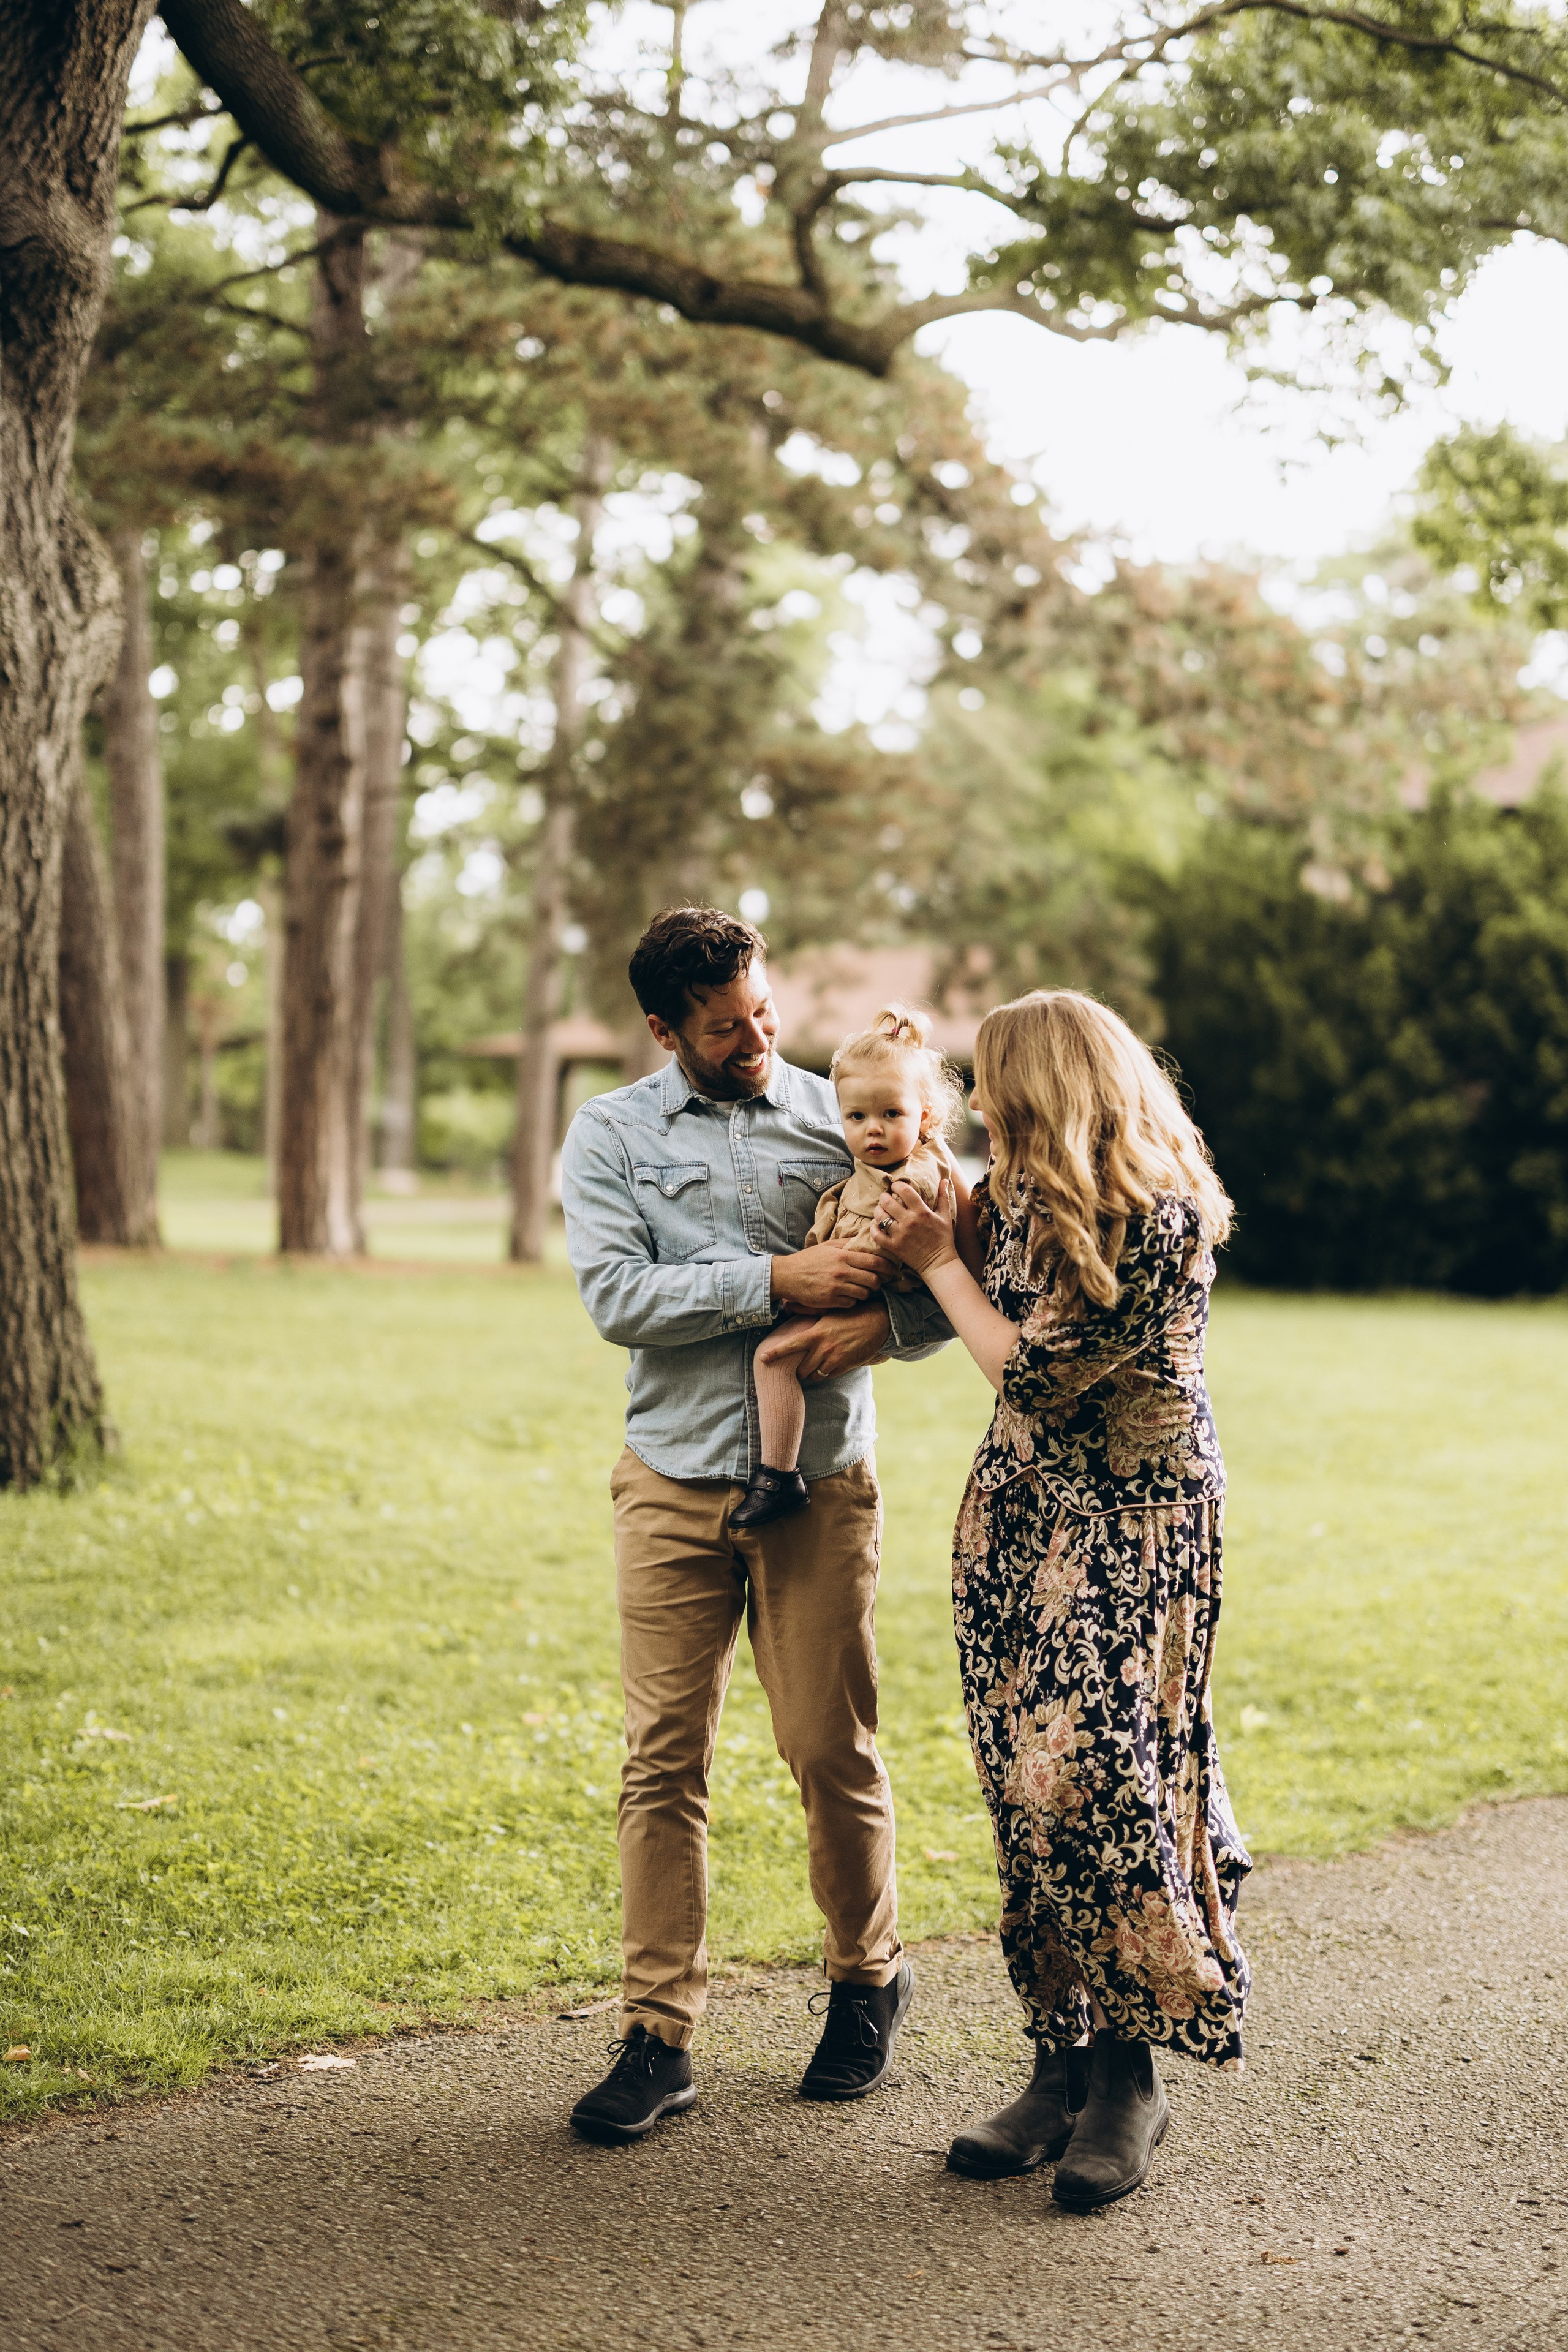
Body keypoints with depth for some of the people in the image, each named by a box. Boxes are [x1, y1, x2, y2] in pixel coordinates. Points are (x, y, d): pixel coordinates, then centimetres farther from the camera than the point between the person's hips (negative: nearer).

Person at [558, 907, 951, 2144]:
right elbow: (617, 1295, -10)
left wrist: (882, 1320, -15)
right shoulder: (612, 1135, 4)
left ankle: (868, 1976, 27)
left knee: (833, 1752, 3)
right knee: (665, 1760, 0)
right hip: (675, 1484, 0)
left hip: (820, 1484, 0)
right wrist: (778, 1279, -19)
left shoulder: (844, 1120, 6)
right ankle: (658, 2037, 7)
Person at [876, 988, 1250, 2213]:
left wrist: (937, 1259, -9)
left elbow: (1035, 1370, -19)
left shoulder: (1156, 1217, -20)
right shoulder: (1024, 1191, 5)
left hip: (1132, 1518, -8)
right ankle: (1063, 2064, 13)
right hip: (1021, 1503, 8)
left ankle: (1130, 2076, 3)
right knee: (1025, 1781, 5)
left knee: (1093, 1775, -11)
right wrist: (946, 1206, 8)